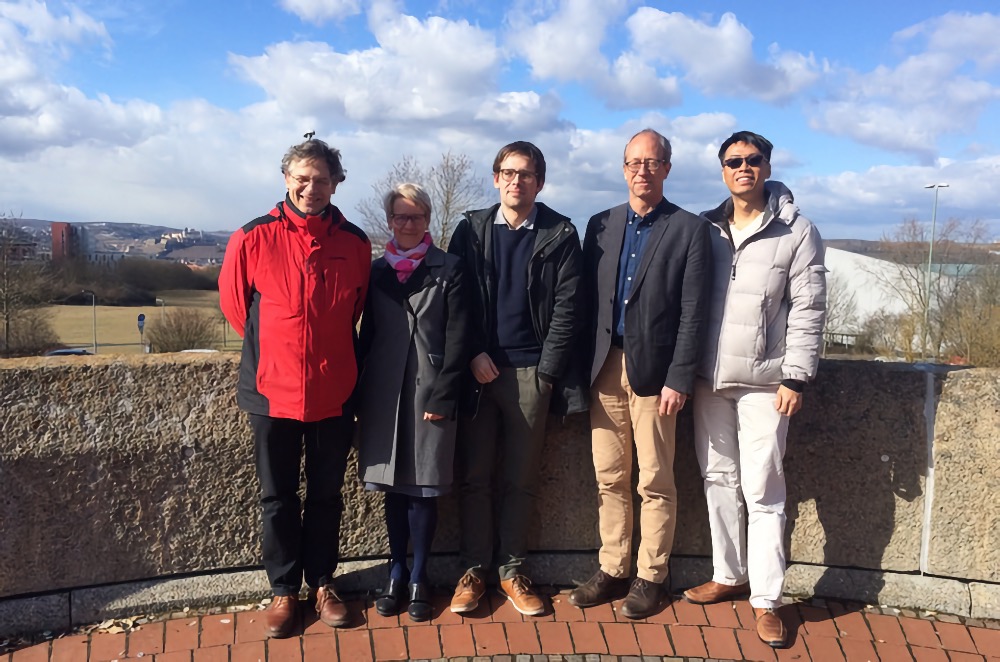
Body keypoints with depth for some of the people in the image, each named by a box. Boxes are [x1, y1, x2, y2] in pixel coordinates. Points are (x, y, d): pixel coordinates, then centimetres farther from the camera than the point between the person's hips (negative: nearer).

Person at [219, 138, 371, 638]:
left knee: (326, 495, 14)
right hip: (274, 390, -1)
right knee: (278, 498, 12)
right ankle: (284, 589, 29)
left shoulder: (354, 243, -2)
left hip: (334, 393, 1)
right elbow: (234, 302, 6)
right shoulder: (253, 238, -7)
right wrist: (272, 346, 11)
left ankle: (321, 583, 31)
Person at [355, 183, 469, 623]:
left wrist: (443, 395, -10)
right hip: (384, 392, 3)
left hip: (429, 391, -3)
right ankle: (396, 572, 25)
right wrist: (358, 394, 6)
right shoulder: (377, 271, 10)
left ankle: (417, 578, 17)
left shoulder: (448, 269, 0)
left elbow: (456, 337, -4)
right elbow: (367, 333, 11)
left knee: (423, 488, 3)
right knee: (394, 486, 11)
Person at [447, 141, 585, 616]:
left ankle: (511, 570, 20)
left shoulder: (560, 234, 2)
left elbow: (566, 307, -2)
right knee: (473, 475, 5)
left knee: (522, 479, 7)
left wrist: (548, 370, -7)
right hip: (478, 368, 1)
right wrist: (473, 355, -6)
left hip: (531, 372, -1)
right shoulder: (471, 229, 7)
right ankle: (474, 570, 18)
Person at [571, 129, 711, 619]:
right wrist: (583, 368, 3)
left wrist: (679, 379, -11)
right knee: (609, 478, 10)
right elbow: (587, 301, 9)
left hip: (653, 371, -4)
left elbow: (692, 313, -6)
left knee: (655, 483, 4)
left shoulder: (689, 229, -1)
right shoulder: (601, 225, 11)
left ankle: (651, 576, 19)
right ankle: (612, 569, 23)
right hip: (604, 368, 4)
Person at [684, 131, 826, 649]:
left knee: (762, 491, -1)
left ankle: (766, 600, 10)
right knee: (718, 480, 11)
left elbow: (808, 310, -4)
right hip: (709, 378, 4)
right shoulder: (705, 228, 8)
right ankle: (729, 576, 27)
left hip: (763, 381, -4)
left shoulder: (796, 231, -1)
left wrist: (796, 377, -10)